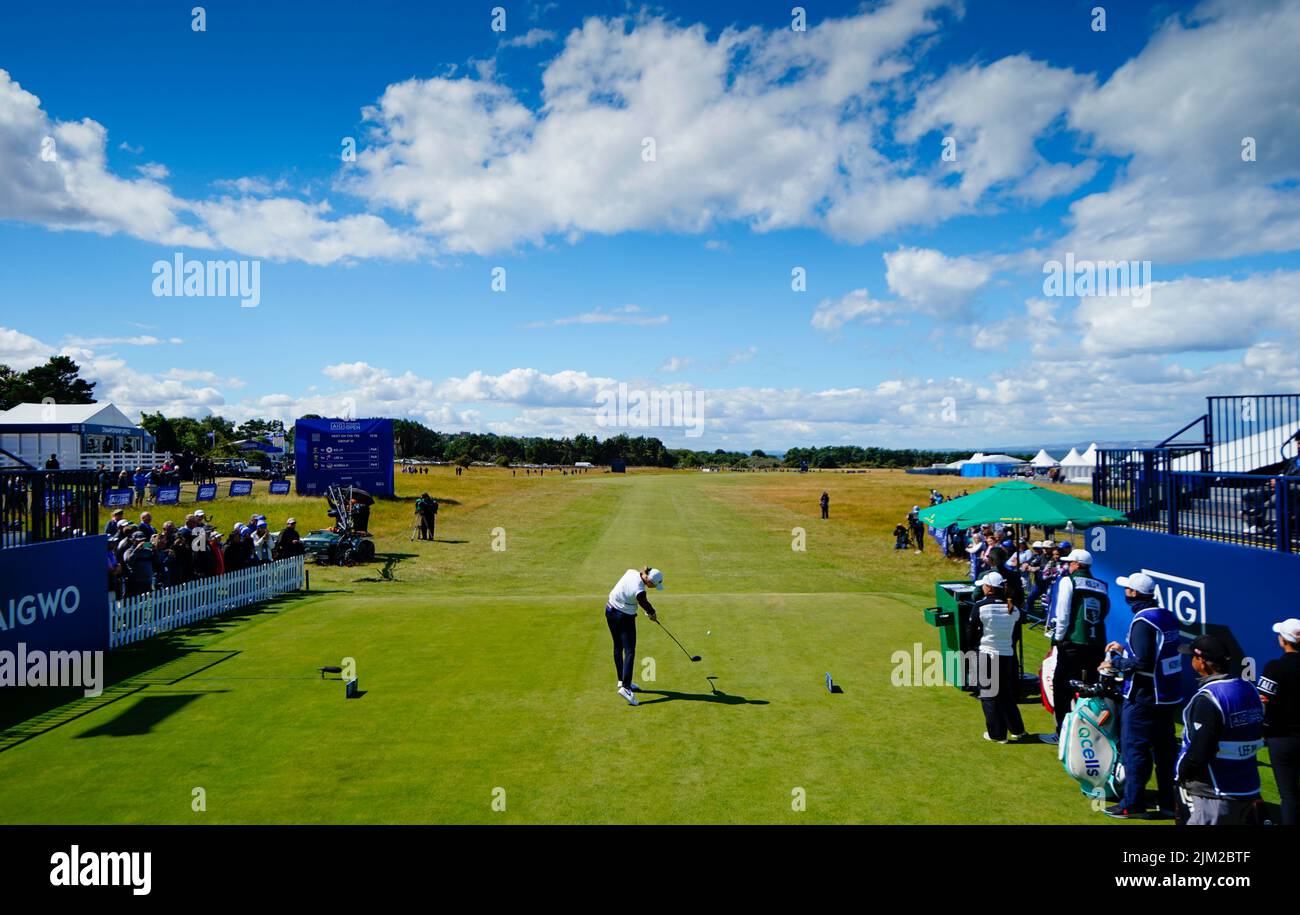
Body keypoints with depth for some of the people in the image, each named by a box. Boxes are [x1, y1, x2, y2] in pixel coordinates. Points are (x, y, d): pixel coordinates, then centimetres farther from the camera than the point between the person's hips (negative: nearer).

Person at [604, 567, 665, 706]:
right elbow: (645, 605, -10)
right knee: (630, 651, -7)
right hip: (625, 617, -9)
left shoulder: (631, 572, -8)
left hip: (610, 610, 9)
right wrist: (653, 614, 11)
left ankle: (622, 680, 30)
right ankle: (625, 687, -17)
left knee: (618, 647, 17)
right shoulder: (639, 591, -30)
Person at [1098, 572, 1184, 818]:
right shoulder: (1167, 616, 8)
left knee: (1134, 749, 0)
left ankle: (1131, 804, 6)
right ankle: (1168, 801, 23)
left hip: (1143, 698, -9)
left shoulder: (1143, 621, -20)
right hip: (1168, 696, 9)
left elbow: (1142, 662, -25)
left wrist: (1115, 663, -12)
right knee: (1164, 749, 16)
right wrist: (1124, 648, 18)